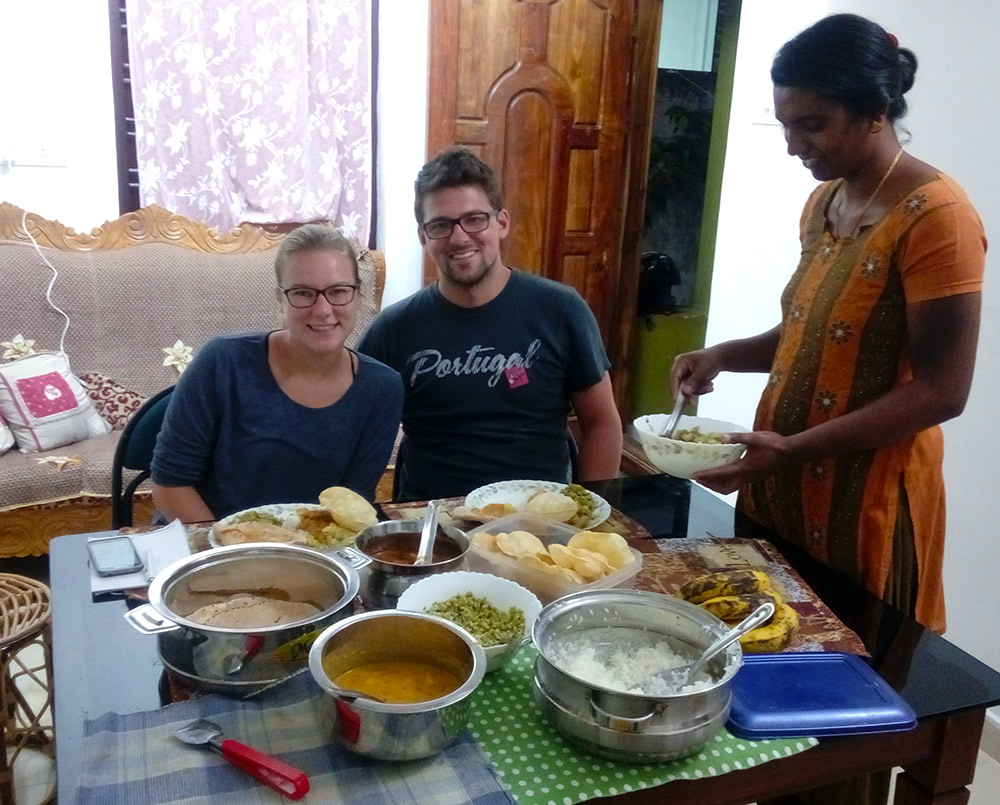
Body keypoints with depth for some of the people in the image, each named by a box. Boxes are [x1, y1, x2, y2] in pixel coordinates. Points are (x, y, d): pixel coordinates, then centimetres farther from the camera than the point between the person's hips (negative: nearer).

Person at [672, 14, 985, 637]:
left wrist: (792, 449, -26)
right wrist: (724, 356, 0)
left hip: (866, 500, -7)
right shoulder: (824, 200, 8)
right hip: (783, 486, 8)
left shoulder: (935, 215, -17)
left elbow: (941, 391, -20)